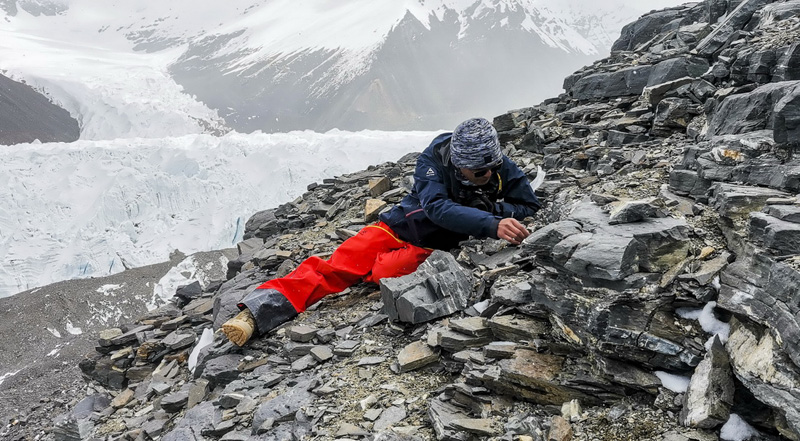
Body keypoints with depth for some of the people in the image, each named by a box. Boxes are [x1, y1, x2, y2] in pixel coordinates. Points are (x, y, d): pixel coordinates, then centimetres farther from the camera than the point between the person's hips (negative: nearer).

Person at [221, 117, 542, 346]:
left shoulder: (501, 168, -10)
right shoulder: (434, 159, -19)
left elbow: (530, 205, 0)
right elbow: (438, 208, -33)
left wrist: (494, 209, -21)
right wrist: (492, 225, -45)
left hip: (430, 247, 2)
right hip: (398, 228, -1)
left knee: (384, 270, -33)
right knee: (338, 264, -21)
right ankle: (257, 311, -26)